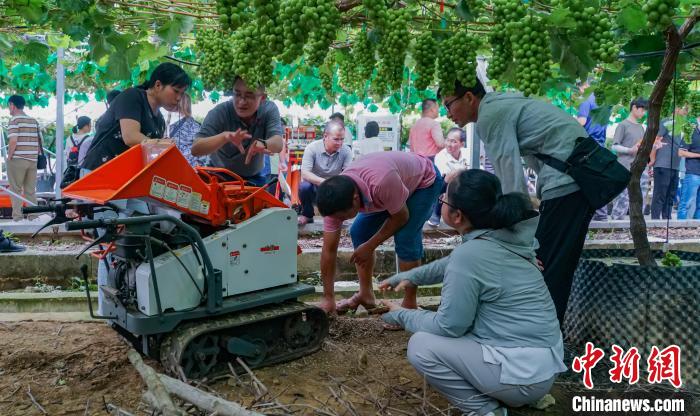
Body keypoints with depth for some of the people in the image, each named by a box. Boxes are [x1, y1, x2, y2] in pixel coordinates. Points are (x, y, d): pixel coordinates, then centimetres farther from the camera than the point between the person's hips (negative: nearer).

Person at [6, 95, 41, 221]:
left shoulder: (14, 120, -6)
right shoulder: (33, 121, 12)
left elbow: (13, 141, -15)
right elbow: (40, 140, 11)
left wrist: (9, 157, -5)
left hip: (17, 159, -5)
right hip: (32, 160, 5)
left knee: (16, 189, 2)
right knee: (31, 191, 10)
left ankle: (17, 217, 1)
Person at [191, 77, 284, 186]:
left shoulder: (270, 110, -16)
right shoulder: (220, 112, -23)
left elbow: (278, 144, -31)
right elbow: (195, 149, -31)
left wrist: (263, 144, -55)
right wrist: (224, 136, -49)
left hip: (254, 178, 0)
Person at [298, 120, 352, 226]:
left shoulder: (346, 151, -10)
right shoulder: (312, 148, -16)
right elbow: (305, 174, -24)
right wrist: (324, 182, -40)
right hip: (314, 188, -2)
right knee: (304, 186, -33)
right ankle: (307, 215, -2)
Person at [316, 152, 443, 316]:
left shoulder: (381, 181, -45)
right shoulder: (335, 198, -24)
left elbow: (401, 217, -25)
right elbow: (329, 250, -19)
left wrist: (369, 247, -20)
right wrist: (328, 298, -16)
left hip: (424, 180, -6)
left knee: (405, 238, -21)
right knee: (358, 232, -3)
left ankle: (409, 305, -6)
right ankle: (365, 294, 12)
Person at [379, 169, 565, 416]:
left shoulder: (470, 254, -25)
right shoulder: (503, 236, 1)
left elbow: (449, 326, -16)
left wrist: (402, 316, -1)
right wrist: (410, 277, 16)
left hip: (525, 373, -9)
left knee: (421, 346, -10)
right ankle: (494, 395, 19)